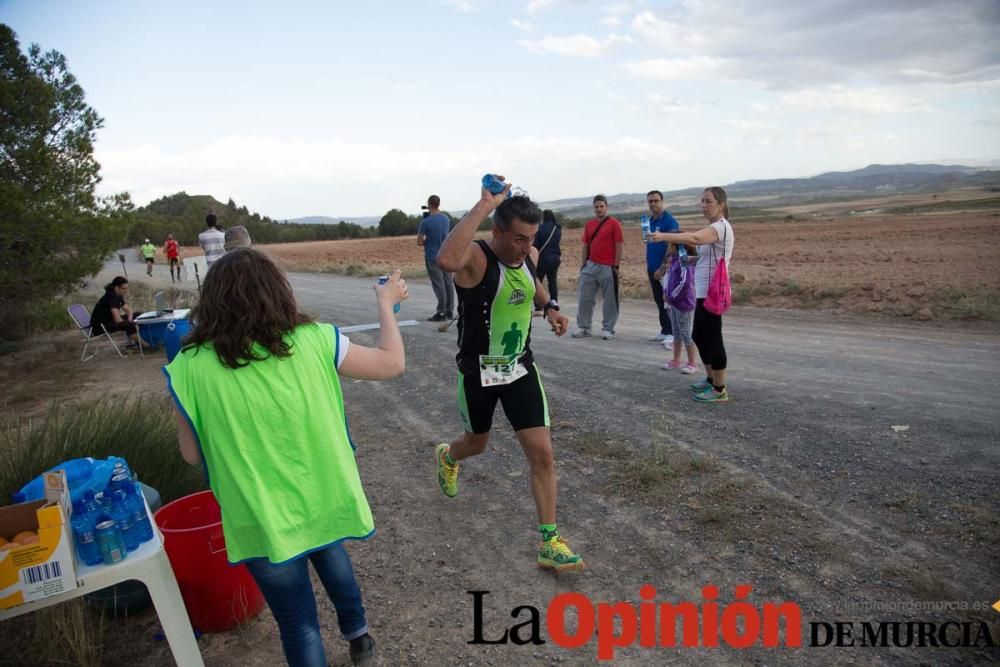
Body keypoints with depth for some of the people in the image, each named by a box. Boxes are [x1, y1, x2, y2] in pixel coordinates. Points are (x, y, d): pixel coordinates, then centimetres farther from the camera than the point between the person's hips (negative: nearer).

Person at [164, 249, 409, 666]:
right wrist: (386, 304, 12)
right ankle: (357, 632, 56)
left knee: (298, 623, 16)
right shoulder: (314, 341, -14)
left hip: (262, 519, -2)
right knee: (330, 552, 35)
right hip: (324, 499, 3)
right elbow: (393, 363, -1)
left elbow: (192, 454, -4)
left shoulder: (190, 367, -16)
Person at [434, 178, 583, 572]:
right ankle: (447, 457, 59)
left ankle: (549, 543, 9)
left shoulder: (530, 255, -4)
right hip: (477, 372, -4)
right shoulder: (475, 257, -25)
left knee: (542, 453, -3)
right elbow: (446, 261, -53)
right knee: (477, 444, 21)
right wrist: (485, 205, -47)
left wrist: (550, 308, 4)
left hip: (520, 367, 4)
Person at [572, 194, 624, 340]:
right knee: (585, 298, 7)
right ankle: (583, 327, 15)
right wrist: (583, 264, 11)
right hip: (590, 266, 5)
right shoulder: (589, 224, 11)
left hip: (608, 268, -5)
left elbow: (619, 246, -7)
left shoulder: (614, 223, -5)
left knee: (610, 300, 2)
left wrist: (616, 266, -11)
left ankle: (608, 329, 10)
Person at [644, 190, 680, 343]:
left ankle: (672, 334, -1)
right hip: (653, 269, 8)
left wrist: (662, 268, -18)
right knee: (659, 302, 12)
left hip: (665, 269, -8)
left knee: (668, 302, -6)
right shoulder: (650, 221, 13)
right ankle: (665, 331, 20)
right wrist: (648, 265, 15)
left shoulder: (669, 221, -11)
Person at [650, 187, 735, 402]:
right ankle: (711, 379, 32)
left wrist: (664, 236, -44)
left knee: (712, 339, -5)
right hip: (704, 291, 10)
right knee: (699, 336, 18)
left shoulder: (721, 226, -15)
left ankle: (719, 390, 4)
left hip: (712, 292, -10)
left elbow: (694, 238, -36)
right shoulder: (714, 229, 17)